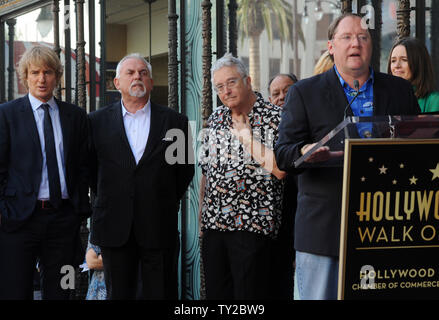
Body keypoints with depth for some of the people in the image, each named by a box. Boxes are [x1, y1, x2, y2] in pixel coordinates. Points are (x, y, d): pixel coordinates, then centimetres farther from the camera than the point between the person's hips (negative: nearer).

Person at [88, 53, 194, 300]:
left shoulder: (175, 121, 6)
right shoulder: (98, 121, 6)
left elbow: (186, 168, 10)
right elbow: (89, 168, 12)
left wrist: (168, 203, 8)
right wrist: (108, 200, 9)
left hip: (160, 228, 0)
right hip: (115, 228, 1)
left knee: (163, 293, 2)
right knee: (118, 294, 6)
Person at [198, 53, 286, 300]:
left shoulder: (274, 118, -5)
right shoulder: (216, 119, 14)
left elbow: (280, 170, -17)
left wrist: (247, 136, -13)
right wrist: (202, 215, 15)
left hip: (252, 226, -6)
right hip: (214, 224, 6)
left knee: (249, 294, -4)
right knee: (216, 292, 9)